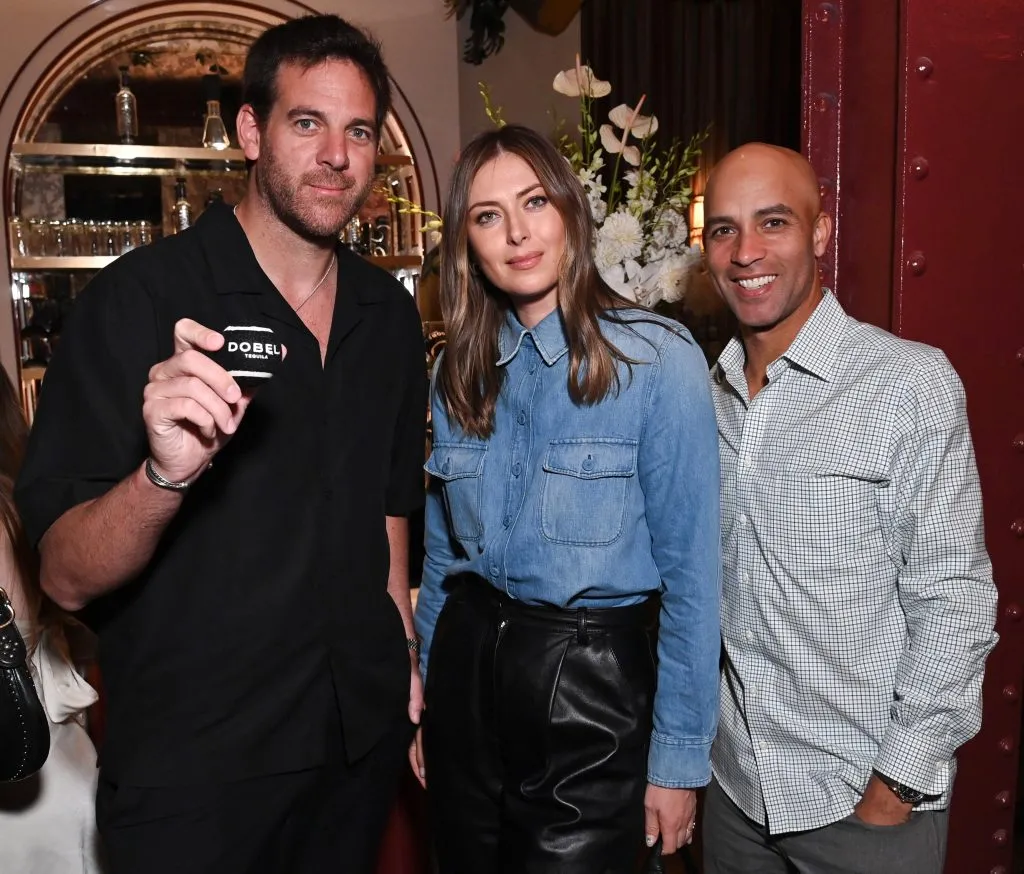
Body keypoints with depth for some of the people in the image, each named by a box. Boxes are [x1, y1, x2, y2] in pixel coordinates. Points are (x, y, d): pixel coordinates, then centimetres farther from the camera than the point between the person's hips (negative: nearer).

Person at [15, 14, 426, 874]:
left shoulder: (390, 314, 2)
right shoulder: (138, 299, -15)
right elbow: (66, 578, -18)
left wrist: (405, 660, 9)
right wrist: (165, 473, -36)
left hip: (364, 735, 5)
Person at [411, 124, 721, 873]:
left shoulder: (659, 358, -14)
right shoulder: (458, 370, 3)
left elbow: (689, 570, -12)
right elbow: (442, 550, 10)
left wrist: (679, 755, -9)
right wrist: (421, 694, 13)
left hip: (592, 682, -5)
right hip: (465, 669, 5)